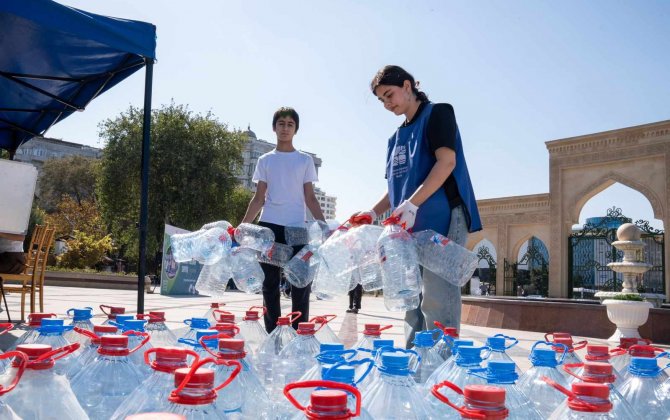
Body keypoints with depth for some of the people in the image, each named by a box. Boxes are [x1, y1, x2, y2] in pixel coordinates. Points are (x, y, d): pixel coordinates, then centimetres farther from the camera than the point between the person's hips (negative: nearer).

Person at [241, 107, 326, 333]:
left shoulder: (305, 160, 10)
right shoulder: (265, 160, 12)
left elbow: (310, 198, 8)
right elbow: (259, 199, 11)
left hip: (296, 227, -1)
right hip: (269, 226, 1)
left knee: (301, 283, -3)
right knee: (270, 283, 4)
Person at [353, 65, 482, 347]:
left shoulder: (437, 113, 2)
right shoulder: (396, 138, 23)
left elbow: (446, 161, -13)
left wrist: (412, 205, -22)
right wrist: (373, 213, 6)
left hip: (442, 221, -8)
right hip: (409, 228, 8)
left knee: (436, 301, -12)